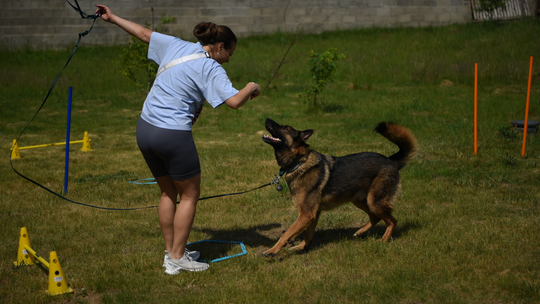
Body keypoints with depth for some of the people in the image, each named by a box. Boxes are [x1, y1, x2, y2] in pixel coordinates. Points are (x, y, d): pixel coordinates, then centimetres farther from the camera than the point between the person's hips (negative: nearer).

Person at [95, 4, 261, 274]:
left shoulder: (175, 46, 8)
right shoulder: (211, 69, -10)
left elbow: (144, 33, 19)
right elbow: (234, 101, -21)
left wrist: (113, 18, 32)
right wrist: (250, 88, 0)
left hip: (145, 129, 7)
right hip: (173, 135, -7)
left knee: (168, 192, 20)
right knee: (190, 194, 8)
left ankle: (171, 252, 27)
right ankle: (177, 259, 9)